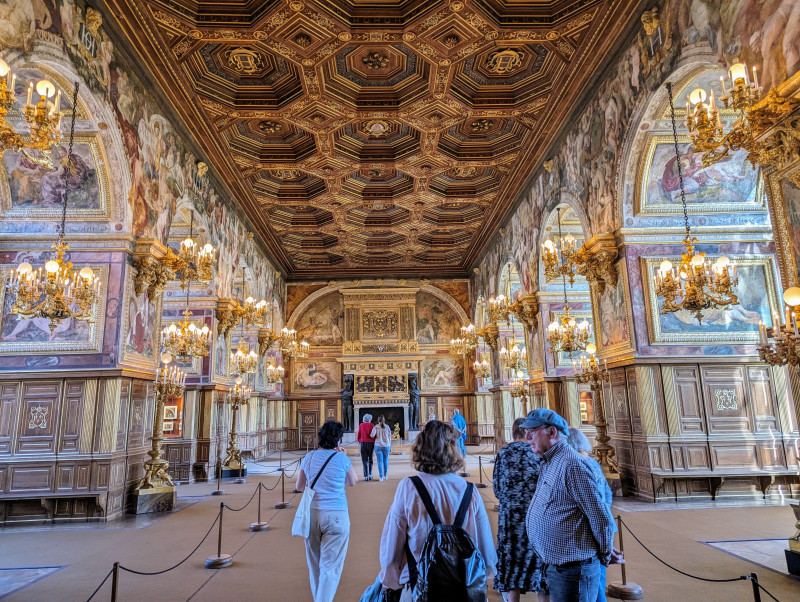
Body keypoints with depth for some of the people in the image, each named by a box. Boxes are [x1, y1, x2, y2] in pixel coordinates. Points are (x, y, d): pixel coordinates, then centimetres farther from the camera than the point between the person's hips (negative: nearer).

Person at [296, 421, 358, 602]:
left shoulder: (309, 457, 2)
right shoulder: (342, 459, -8)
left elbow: (299, 487, 12)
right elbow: (352, 482, 10)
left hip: (312, 514, 4)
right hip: (336, 515, -4)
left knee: (314, 562, 20)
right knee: (330, 565, 2)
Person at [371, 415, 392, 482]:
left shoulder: (376, 427, -4)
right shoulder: (387, 427, 2)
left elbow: (372, 435, -17)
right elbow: (389, 437, 5)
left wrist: (370, 434, 7)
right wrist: (390, 447, 12)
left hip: (378, 446, -2)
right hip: (386, 446, 2)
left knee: (380, 461, 2)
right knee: (386, 460, 16)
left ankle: (381, 476, -2)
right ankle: (385, 475, 25)